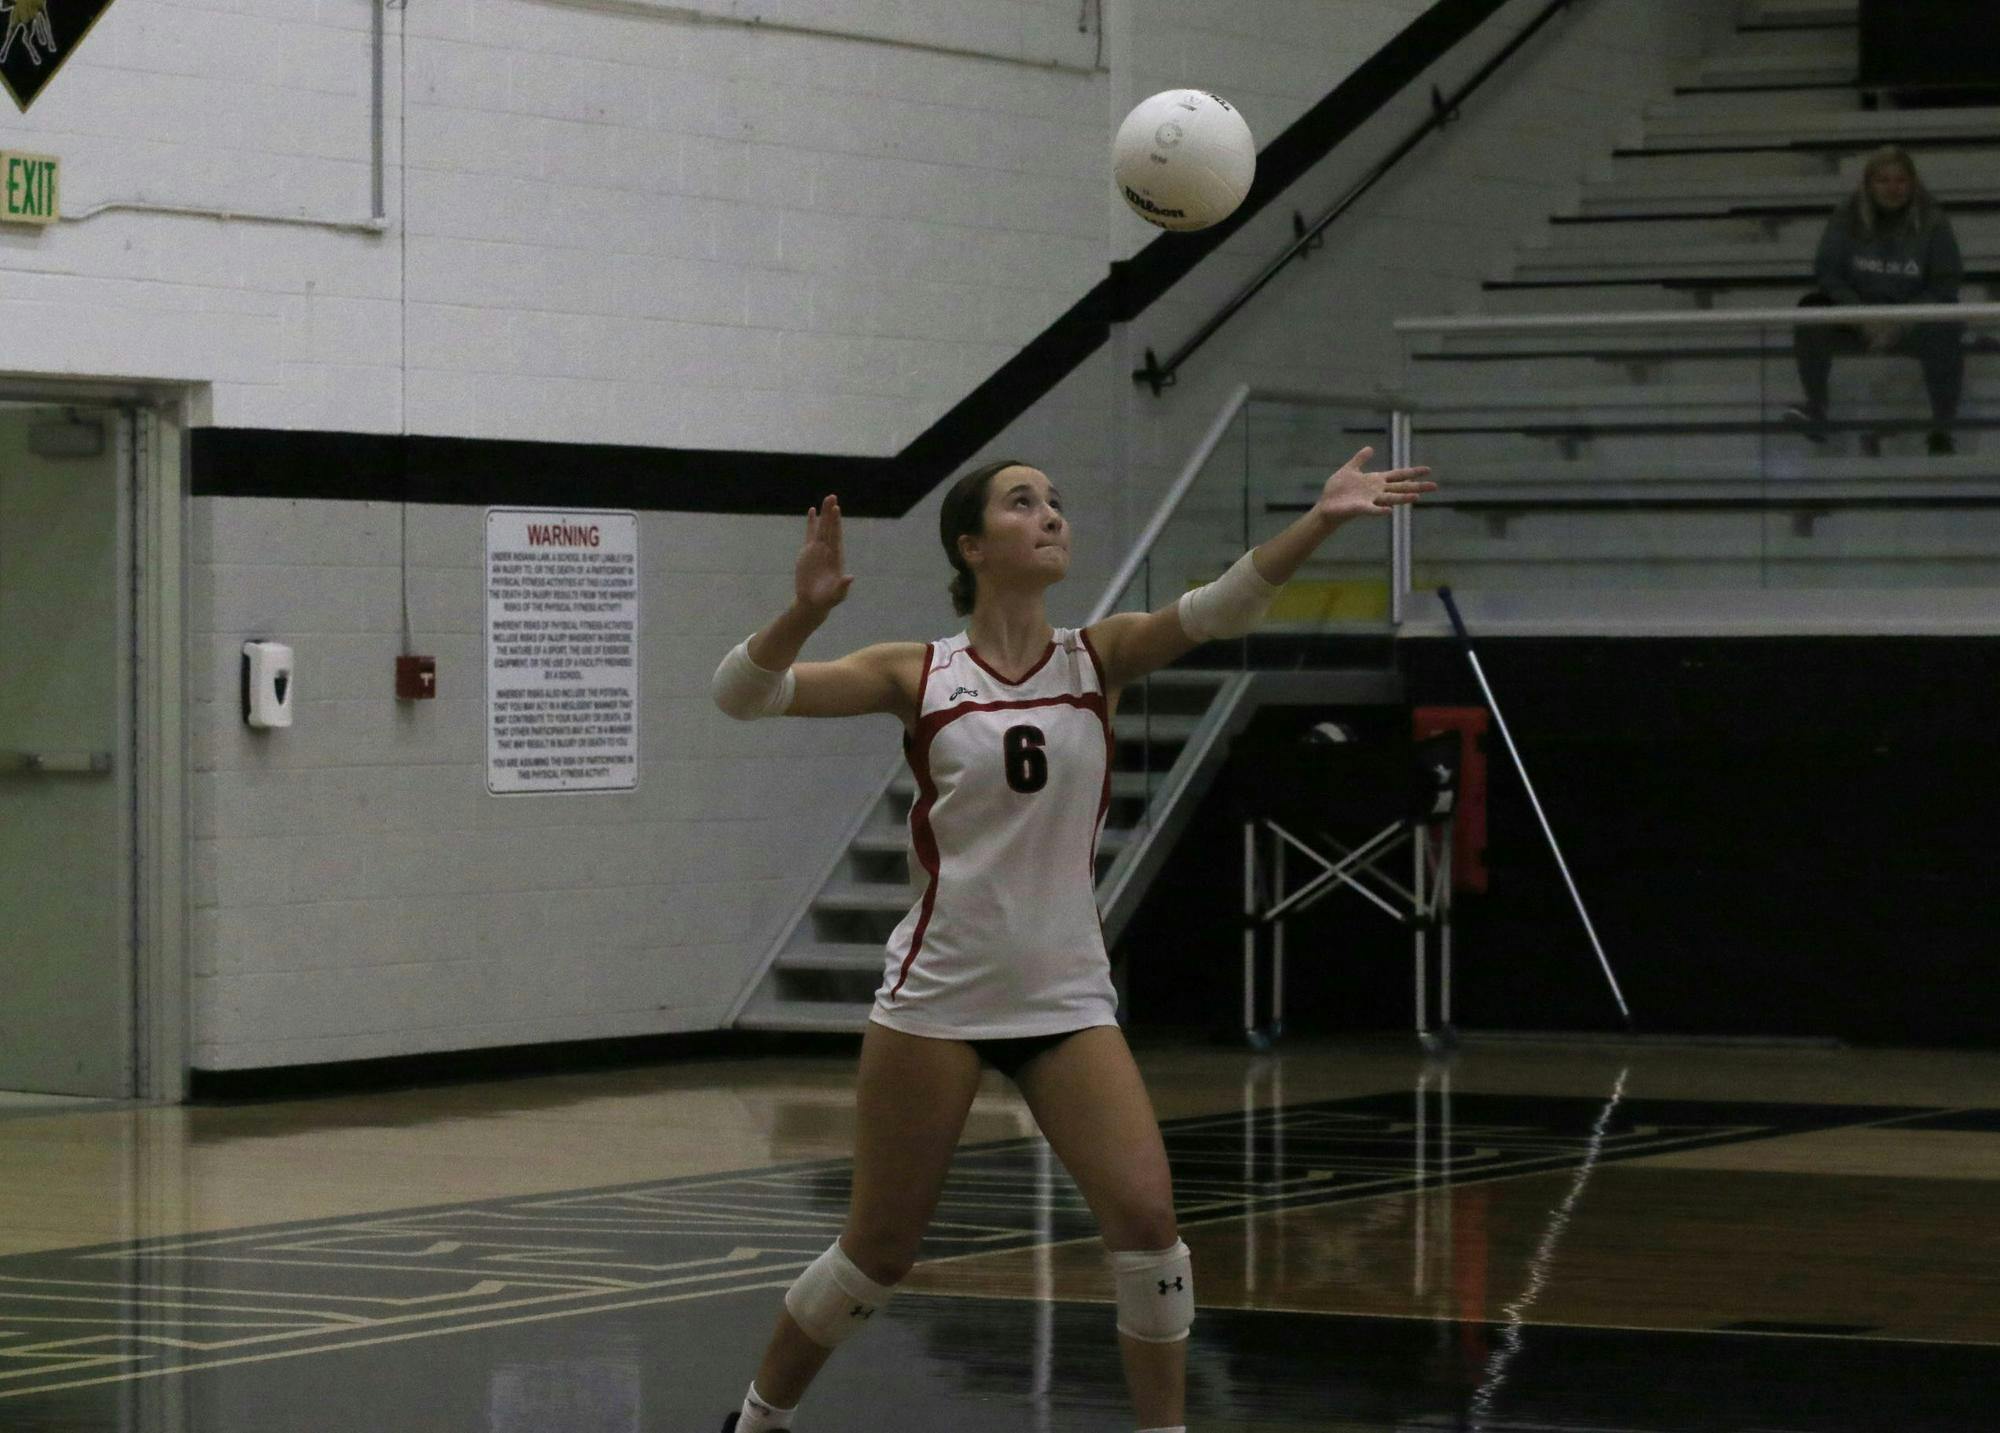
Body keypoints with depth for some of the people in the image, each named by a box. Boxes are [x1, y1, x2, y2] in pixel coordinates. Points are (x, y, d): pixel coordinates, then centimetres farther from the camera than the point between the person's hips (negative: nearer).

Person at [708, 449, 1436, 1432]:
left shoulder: (1098, 657, 1)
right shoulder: (919, 676, -4)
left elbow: (1215, 609, -16)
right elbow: (742, 694, -10)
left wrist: (1317, 523, -31)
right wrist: (807, 609, -29)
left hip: (1067, 998, 2)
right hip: (937, 997, -2)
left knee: (1146, 1220, -12)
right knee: (879, 1251, 6)